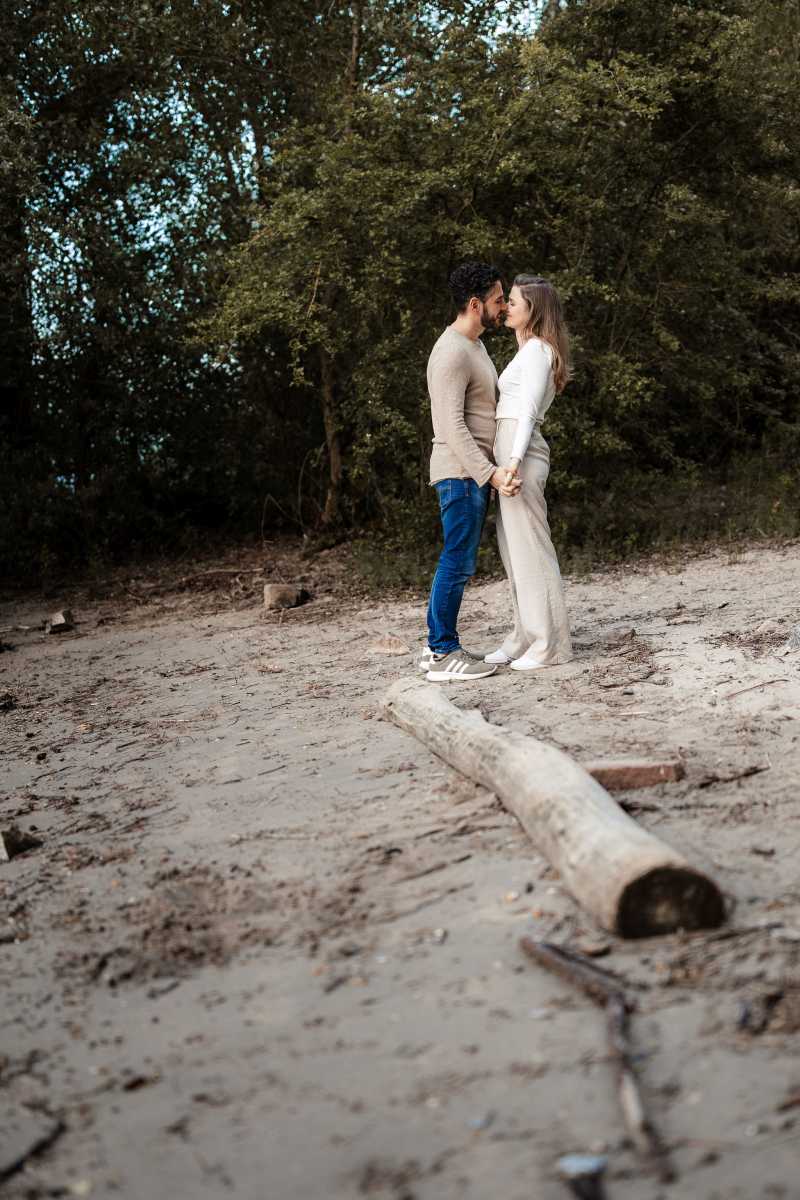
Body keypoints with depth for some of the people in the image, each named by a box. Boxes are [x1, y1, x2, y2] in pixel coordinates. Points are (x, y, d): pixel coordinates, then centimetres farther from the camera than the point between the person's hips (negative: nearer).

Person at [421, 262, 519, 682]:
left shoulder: (474, 346, 16)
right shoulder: (452, 352, -17)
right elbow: (452, 426, -23)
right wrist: (490, 474, -27)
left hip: (475, 471, 10)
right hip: (461, 472, -10)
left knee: (457, 562, 11)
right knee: (457, 562, -8)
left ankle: (438, 647, 17)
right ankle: (443, 654, -4)